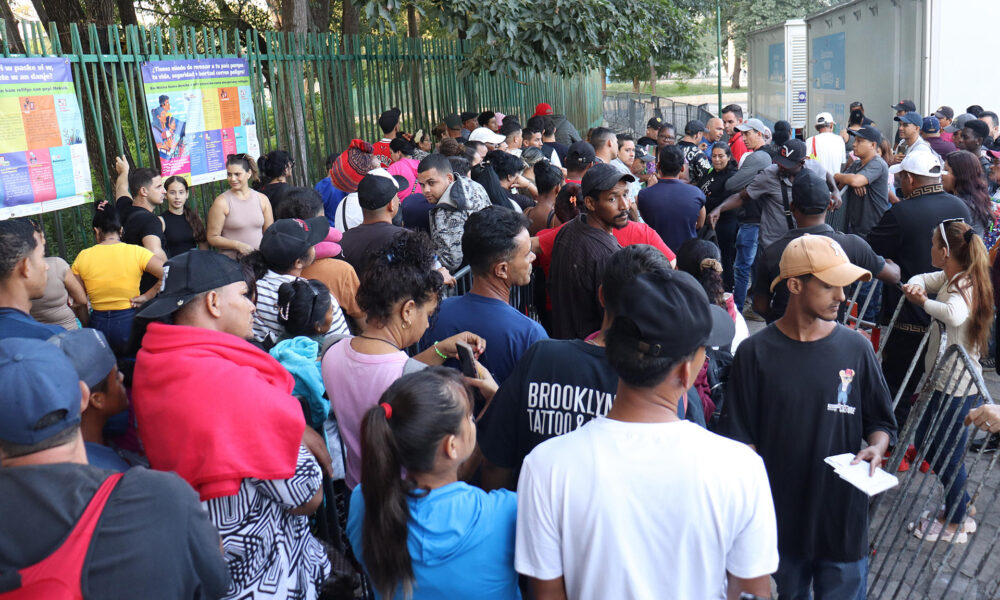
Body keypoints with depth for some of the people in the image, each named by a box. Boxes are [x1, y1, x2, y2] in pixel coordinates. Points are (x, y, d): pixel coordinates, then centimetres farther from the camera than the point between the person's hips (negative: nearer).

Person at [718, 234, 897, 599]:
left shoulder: (856, 349, -5)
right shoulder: (755, 353, -9)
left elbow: (881, 422, 6)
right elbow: (741, 440, -5)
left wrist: (876, 448, -15)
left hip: (843, 517, 0)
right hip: (780, 519, 0)